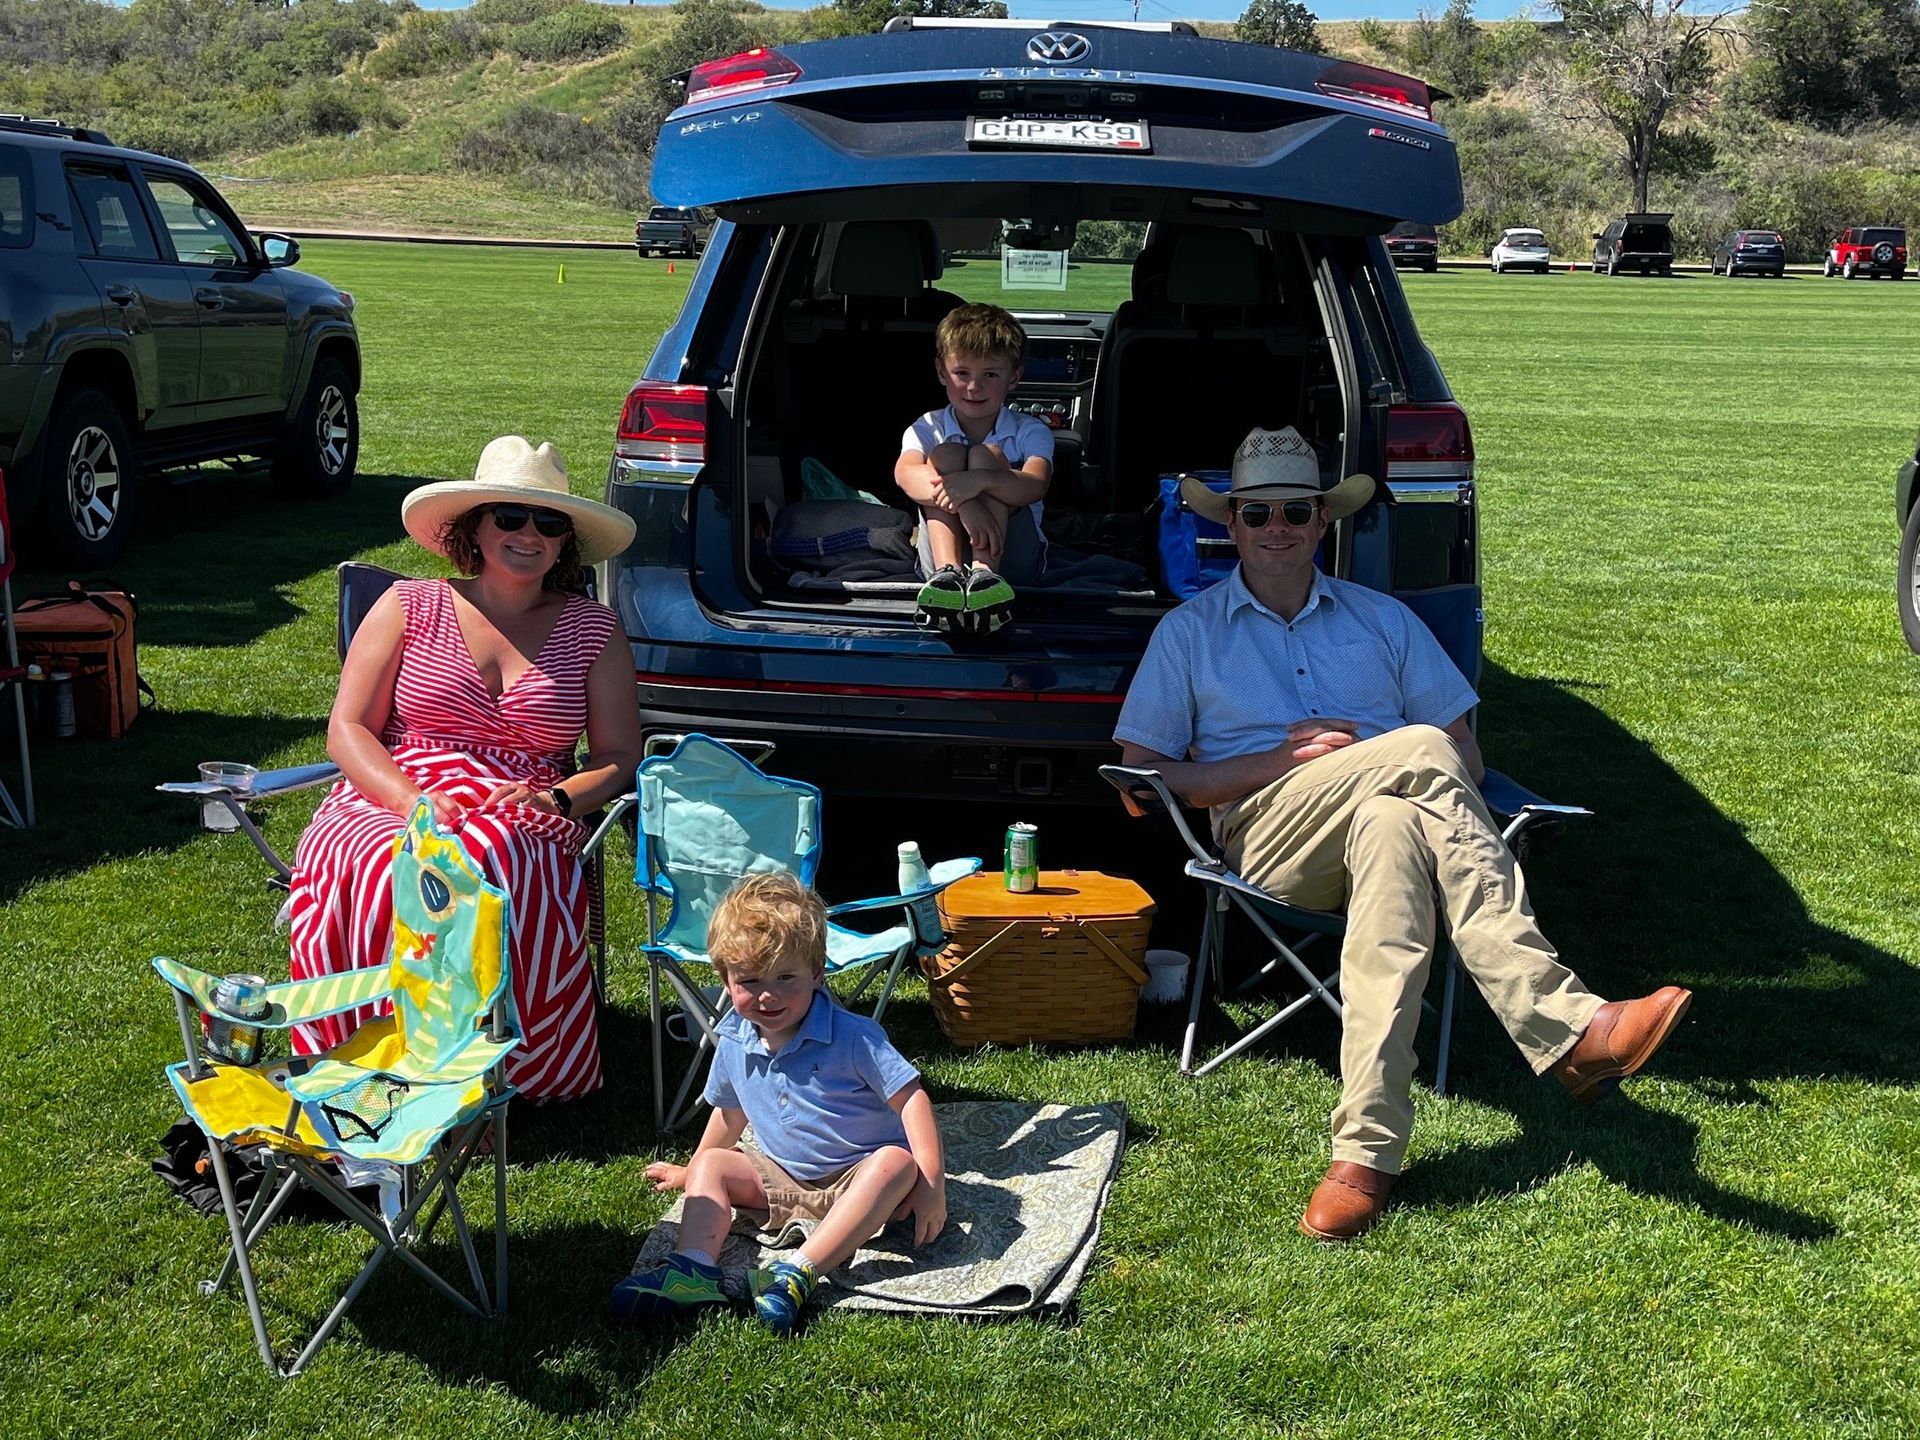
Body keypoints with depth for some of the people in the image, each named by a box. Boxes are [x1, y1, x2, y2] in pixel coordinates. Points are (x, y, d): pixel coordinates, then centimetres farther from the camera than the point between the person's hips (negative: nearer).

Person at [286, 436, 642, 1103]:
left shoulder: (594, 633, 12)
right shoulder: (409, 608, 10)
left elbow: (619, 756, 10)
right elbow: (348, 730, 5)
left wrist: (556, 800, -11)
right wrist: (413, 801, -14)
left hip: (521, 824, 0)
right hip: (390, 804, 0)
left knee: (490, 865, -38)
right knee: (378, 870, -37)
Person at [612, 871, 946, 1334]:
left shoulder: (853, 1037, -17)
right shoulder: (733, 1043, 0)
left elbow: (910, 1098, -19)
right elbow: (730, 1110, 19)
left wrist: (930, 1180, -30)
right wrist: (692, 1170, 31)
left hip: (859, 1178, -5)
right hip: (782, 1182, 5)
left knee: (896, 1162, -36)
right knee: (712, 1165, -10)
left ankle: (798, 1274, -49)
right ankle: (694, 1269, -34)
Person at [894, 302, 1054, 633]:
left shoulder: (1030, 432, 2)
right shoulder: (927, 429, 4)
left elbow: (1035, 485, -21)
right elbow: (905, 473, -21)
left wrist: (979, 481, -40)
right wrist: (965, 505, -40)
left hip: (1012, 556, -1)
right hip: (943, 550, 1)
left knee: (986, 454, -19)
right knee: (946, 454, -18)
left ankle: (985, 572, -43)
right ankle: (948, 571, -42)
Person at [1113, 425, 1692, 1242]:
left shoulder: (1383, 620, 23)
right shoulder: (1188, 633, 17)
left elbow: (1469, 759, 17)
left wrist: (1369, 774, -7)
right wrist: (1285, 759, -4)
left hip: (1392, 816, 3)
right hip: (1267, 838, -3)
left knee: (1391, 828, -37)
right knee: (1423, 752, -31)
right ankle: (1567, 1029, -42)